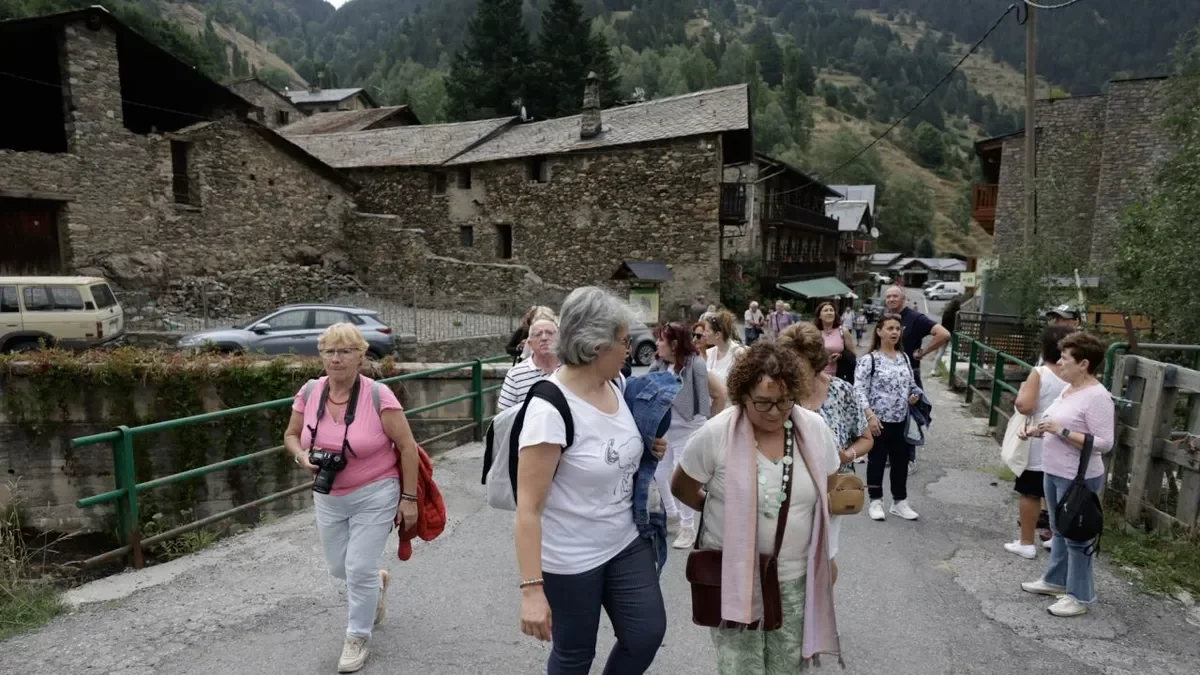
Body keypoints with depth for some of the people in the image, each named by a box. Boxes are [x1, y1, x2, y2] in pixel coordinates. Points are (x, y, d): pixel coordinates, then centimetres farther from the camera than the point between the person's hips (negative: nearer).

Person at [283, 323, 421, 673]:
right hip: (328, 497, 5)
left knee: (359, 569, -2)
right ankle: (376, 582, 51)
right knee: (339, 567, 17)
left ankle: (357, 637, 23)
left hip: (374, 495, -5)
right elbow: (291, 435, 8)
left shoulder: (378, 395, -22)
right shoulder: (309, 392, -8)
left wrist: (409, 497, -15)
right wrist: (302, 456, -15)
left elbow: (407, 447, -16)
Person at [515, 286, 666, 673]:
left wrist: (650, 449, -2)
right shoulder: (550, 409, -26)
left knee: (648, 632, 9)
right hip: (570, 559, -6)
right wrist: (532, 588, -27)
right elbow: (528, 507, -25)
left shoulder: (616, 385, -3)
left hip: (627, 542, 7)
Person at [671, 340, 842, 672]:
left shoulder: (815, 429, -7)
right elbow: (681, 489, -2)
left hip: (796, 574, 3)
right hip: (734, 574, -3)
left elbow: (825, 491, 10)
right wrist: (728, 511, 3)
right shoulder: (715, 434, -17)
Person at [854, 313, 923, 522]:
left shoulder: (904, 357, 9)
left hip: (902, 421, 6)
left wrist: (916, 394, -1)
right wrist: (870, 416, -21)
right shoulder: (869, 360, -11)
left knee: (901, 460, 13)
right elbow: (860, 391, -15)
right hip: (879, 421, -6)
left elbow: (910, 384, 20)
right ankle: (875, 501, 18)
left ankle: (900, 502, 26)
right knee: (877, 461, 6)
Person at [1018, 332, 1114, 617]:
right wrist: (1038, 431, 2)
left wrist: (1061, 431, -27)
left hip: (1078, 479, -9)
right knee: (1059, 530, 21)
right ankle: (1055, 580, 35)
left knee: (1076, 536, 3)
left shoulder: (1097, 396, -21)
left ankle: (1079, 596, 17)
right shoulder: (1069, 389, 7)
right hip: (1054, 472, 9)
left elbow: (1104, 443, -25)